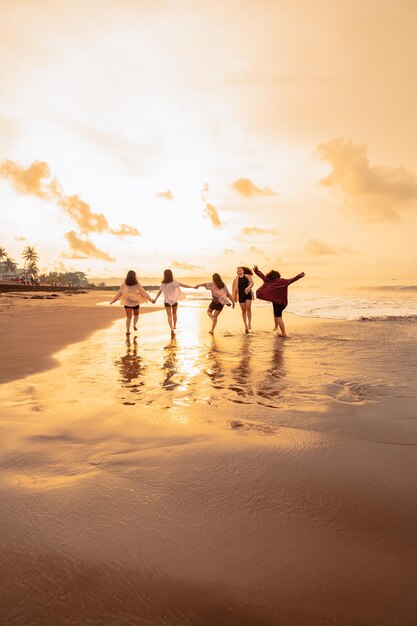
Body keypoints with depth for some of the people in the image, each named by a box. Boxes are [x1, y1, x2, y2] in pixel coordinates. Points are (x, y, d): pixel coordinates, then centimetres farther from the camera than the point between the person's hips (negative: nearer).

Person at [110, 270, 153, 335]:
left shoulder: (124, 284, -6)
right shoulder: (137, 284, -11)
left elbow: (119, 292, -1)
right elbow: (143, 292, -9)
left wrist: (113, 300, 9)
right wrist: (150, 299, -1)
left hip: (127, 302, 1)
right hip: (135, 302, -1)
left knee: (128, 317, 7)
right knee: (136, 315, 23)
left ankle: (127, 331, -7)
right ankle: (135, 325, 1)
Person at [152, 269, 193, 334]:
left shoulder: (163, 284, -7)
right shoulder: (174, 282, -10)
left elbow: (159, 292, 1)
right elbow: (183, 285, -12)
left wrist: (155, 299, 14)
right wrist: (192, 287, -8)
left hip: (167, 301, -1)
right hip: (174, 300, 1)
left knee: (169, 315, -1)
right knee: (174, 313, 22)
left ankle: (171, 329, -15)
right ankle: (174, 326, 37)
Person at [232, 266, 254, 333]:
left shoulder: (247, 276, 7)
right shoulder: (237, 278, 10)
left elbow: (252, 282, -5)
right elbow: (235, 287, 2)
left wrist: (248, 287, -26)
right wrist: (234, 297, -6)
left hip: (248, 293, -1)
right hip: (241, 295, 1)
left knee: (248, 308, -13)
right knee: (243, 310, 2)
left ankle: (249, 324, -6)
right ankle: (246, 326, 10)